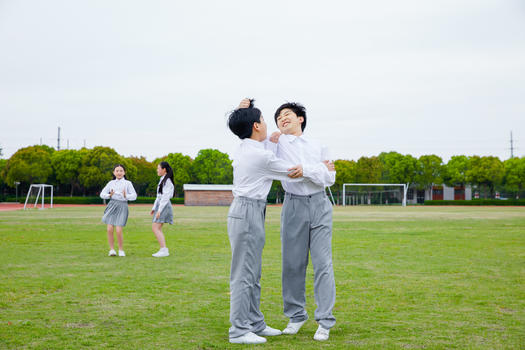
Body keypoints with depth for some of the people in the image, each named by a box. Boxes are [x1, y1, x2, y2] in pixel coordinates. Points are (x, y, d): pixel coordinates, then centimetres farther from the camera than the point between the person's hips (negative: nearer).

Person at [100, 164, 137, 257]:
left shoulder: (127, 183, 6)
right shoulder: (111, 183, 13)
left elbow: (134, 196, 1)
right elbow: (102, 194, 11)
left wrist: (126, 196, -17)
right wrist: (109, 195, -9)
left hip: (122, 206, -2)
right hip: (112, 205, 2)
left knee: (119, 230, -10)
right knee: (110, 229, -8)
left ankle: (121, 250, 8)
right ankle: (112, 249, 7)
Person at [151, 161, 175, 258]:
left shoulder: (168, 181, -13)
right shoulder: (162, 180, 17)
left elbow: (165, 197, -19)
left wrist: (159, 210, -22)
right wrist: (154, 208, 21)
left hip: (164, 206, -10)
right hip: (160, 205, 10)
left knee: (155, 228, -15)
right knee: (157, 229, 8)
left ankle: (164, 250, -17)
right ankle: (163, 249, 10)